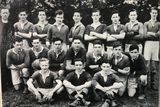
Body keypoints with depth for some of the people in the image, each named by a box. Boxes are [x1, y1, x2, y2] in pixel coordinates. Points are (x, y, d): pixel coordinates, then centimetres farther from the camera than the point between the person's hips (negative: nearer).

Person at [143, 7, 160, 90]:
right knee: (147, 63, -6)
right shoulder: (146, 23, 12)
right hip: (148, 44, -1)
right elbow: (145, 35, 1)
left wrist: (150, 34, -7)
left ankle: (153, 83, 8)